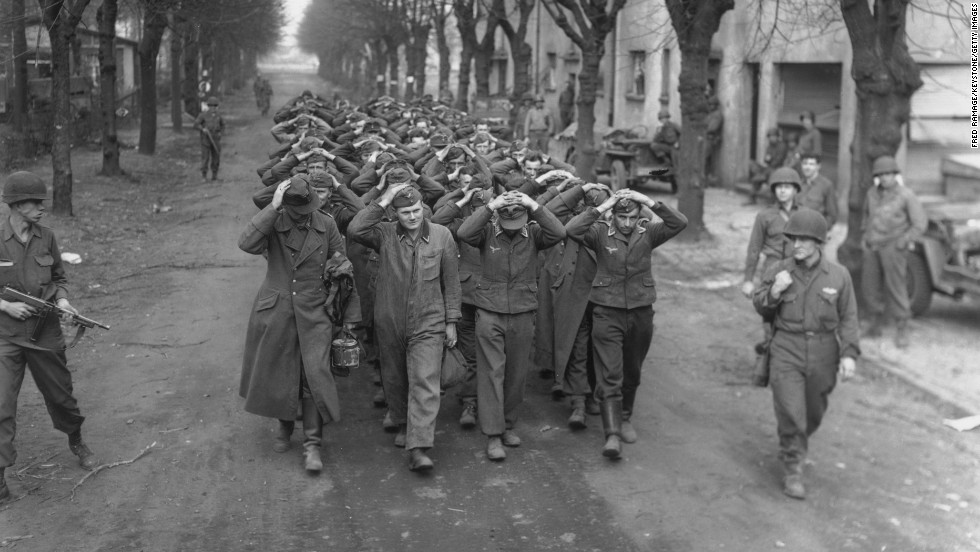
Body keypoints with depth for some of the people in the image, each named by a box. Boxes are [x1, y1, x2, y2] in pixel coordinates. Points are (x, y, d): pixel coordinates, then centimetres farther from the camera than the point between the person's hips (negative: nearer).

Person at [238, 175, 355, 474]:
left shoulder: (326, 225, -3)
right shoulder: (273, 223, -6)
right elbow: (246, 244, -26)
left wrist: (350, 315, 3)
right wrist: (272, 207, -28)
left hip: (312, 314, 0)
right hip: (274, 312, 1)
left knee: (314, 376, -7)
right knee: (276, 374, 12)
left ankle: (312, 445, 1)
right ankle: (285, 427, 36)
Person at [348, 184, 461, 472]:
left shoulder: (441, 236, -1)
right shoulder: (385, 234, -2)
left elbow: (451, 281, 4)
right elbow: (354, 230, -22)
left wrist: (451, 321, 4)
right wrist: (382, 203, -20)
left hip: (428, 324, -2)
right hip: (389, 323, 2)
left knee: (425, 383, -11)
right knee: (394, 379, 16)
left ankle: (418, 448, -15)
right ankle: (403, 424, 40)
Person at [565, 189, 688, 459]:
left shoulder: (648, 232, -1)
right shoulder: (600, 232, -6)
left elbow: (680, 222, -13)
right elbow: (571, 229, -22)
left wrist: (650, 202, -20)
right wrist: (601, 208, -22)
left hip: (640, 312, 3)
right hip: (607, 312, -3)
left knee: (632, 373, 17)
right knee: (610, 375, -9)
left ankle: (625, 418, 38)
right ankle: (612, 434, -10)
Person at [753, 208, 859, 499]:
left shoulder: (838, 275, -3)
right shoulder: (777, 271, -4)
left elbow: (848, 318, 1)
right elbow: (760, 308, 5)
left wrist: (848, 354, -7)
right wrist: (774, 292, -16)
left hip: (822, 354, 2)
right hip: (786, 351, -2)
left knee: (814, 412, 18)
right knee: (790, 413, -10)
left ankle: (797, 446, 47)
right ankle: (792, 469, 5)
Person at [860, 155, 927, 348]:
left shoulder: (906, 195, -9)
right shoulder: (872, 193, 7)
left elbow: (920, 223, -8)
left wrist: (903, 242, -11)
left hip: (892, 247, -5)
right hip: (871, 247, 6)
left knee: (895, 287, -8)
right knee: (870, 286, 8)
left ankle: (902, 330, -1)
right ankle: (876, 325, 22)